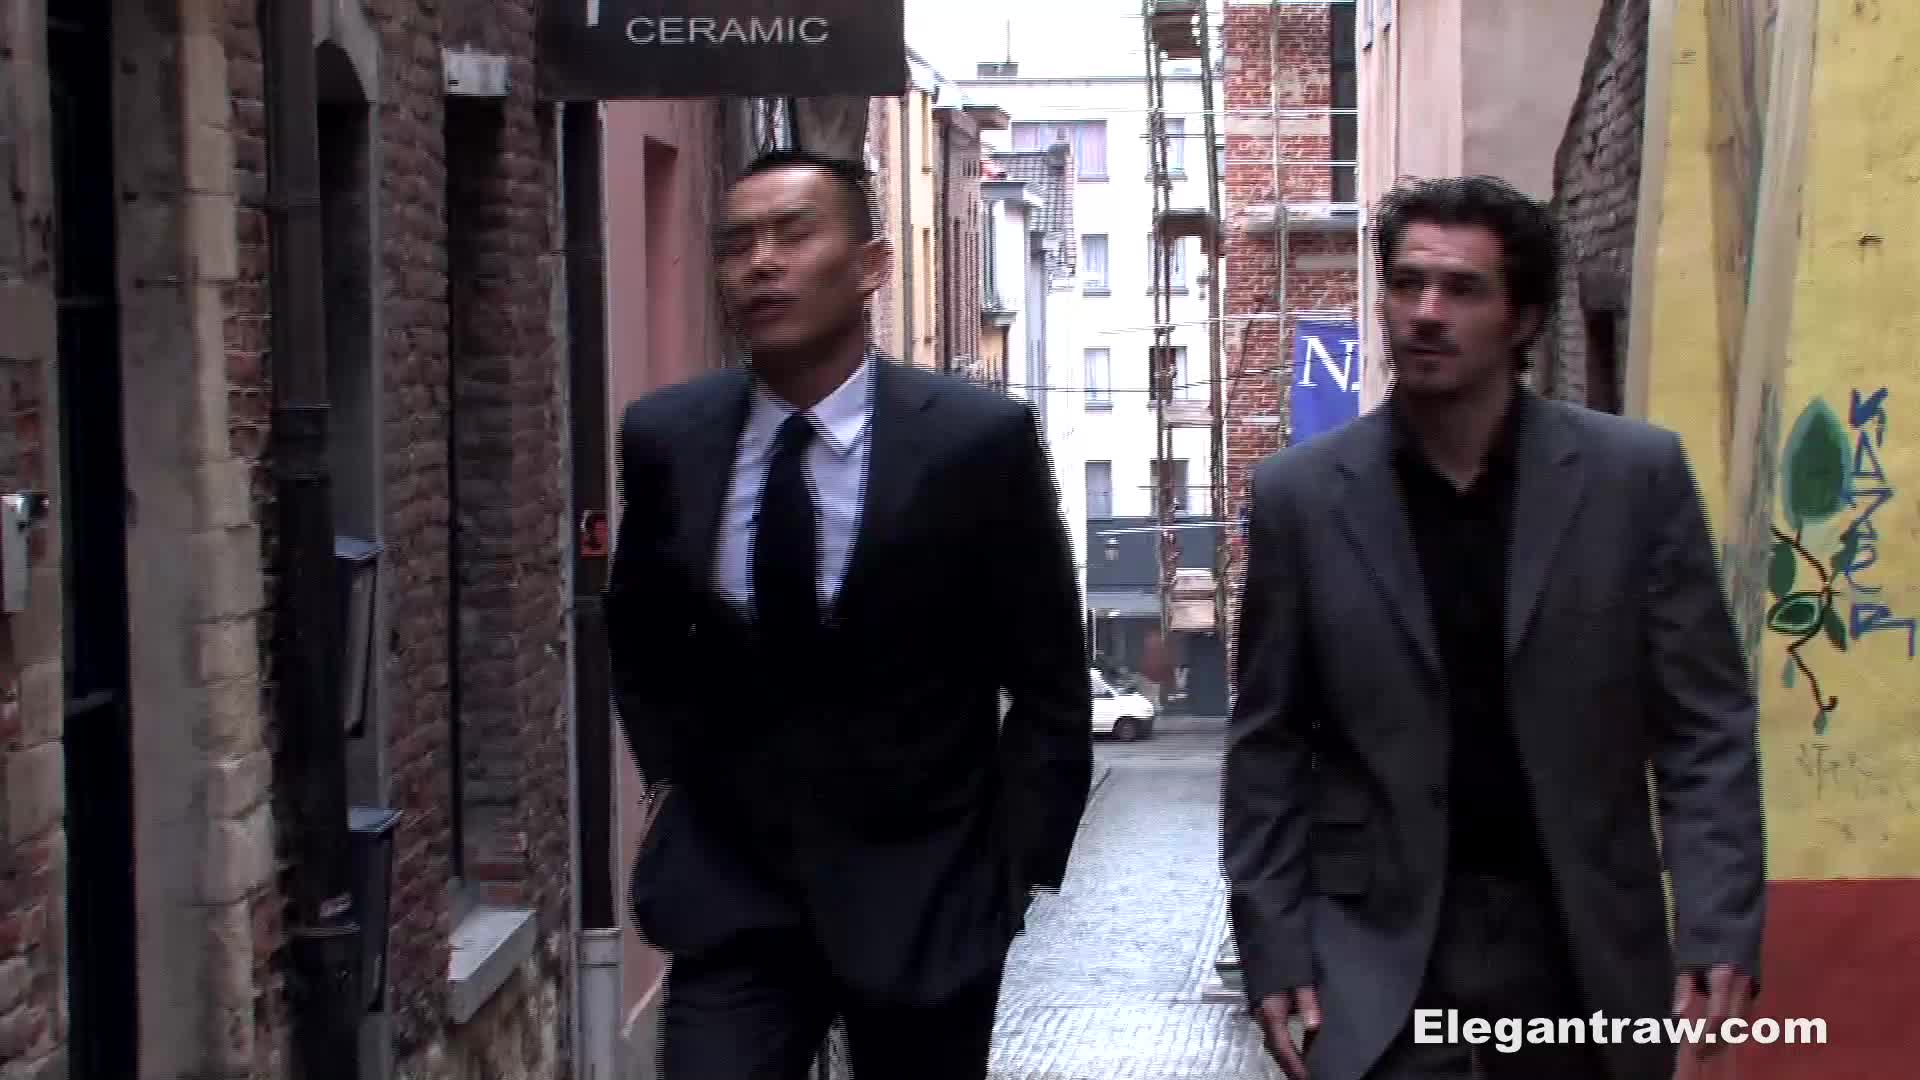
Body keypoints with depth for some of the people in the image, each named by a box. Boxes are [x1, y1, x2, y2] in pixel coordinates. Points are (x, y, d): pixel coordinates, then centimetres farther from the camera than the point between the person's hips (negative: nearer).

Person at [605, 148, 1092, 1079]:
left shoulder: (979, 439, -11)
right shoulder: (667, 439, -2)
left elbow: (1048, 686, -3)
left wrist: (1011, 868, -6)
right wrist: (679, 777, 7)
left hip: (920, 895, -2)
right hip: (729, 894, 2)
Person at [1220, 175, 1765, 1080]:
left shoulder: (1636, 475, -2)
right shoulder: (1300, 494, 0)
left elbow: (1704, 723, -1)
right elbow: (1268, 744, 4)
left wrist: (1717, 928, -10)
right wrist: (1273, 945, -2)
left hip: (1582, 940, 1)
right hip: (1383, 944, 0)